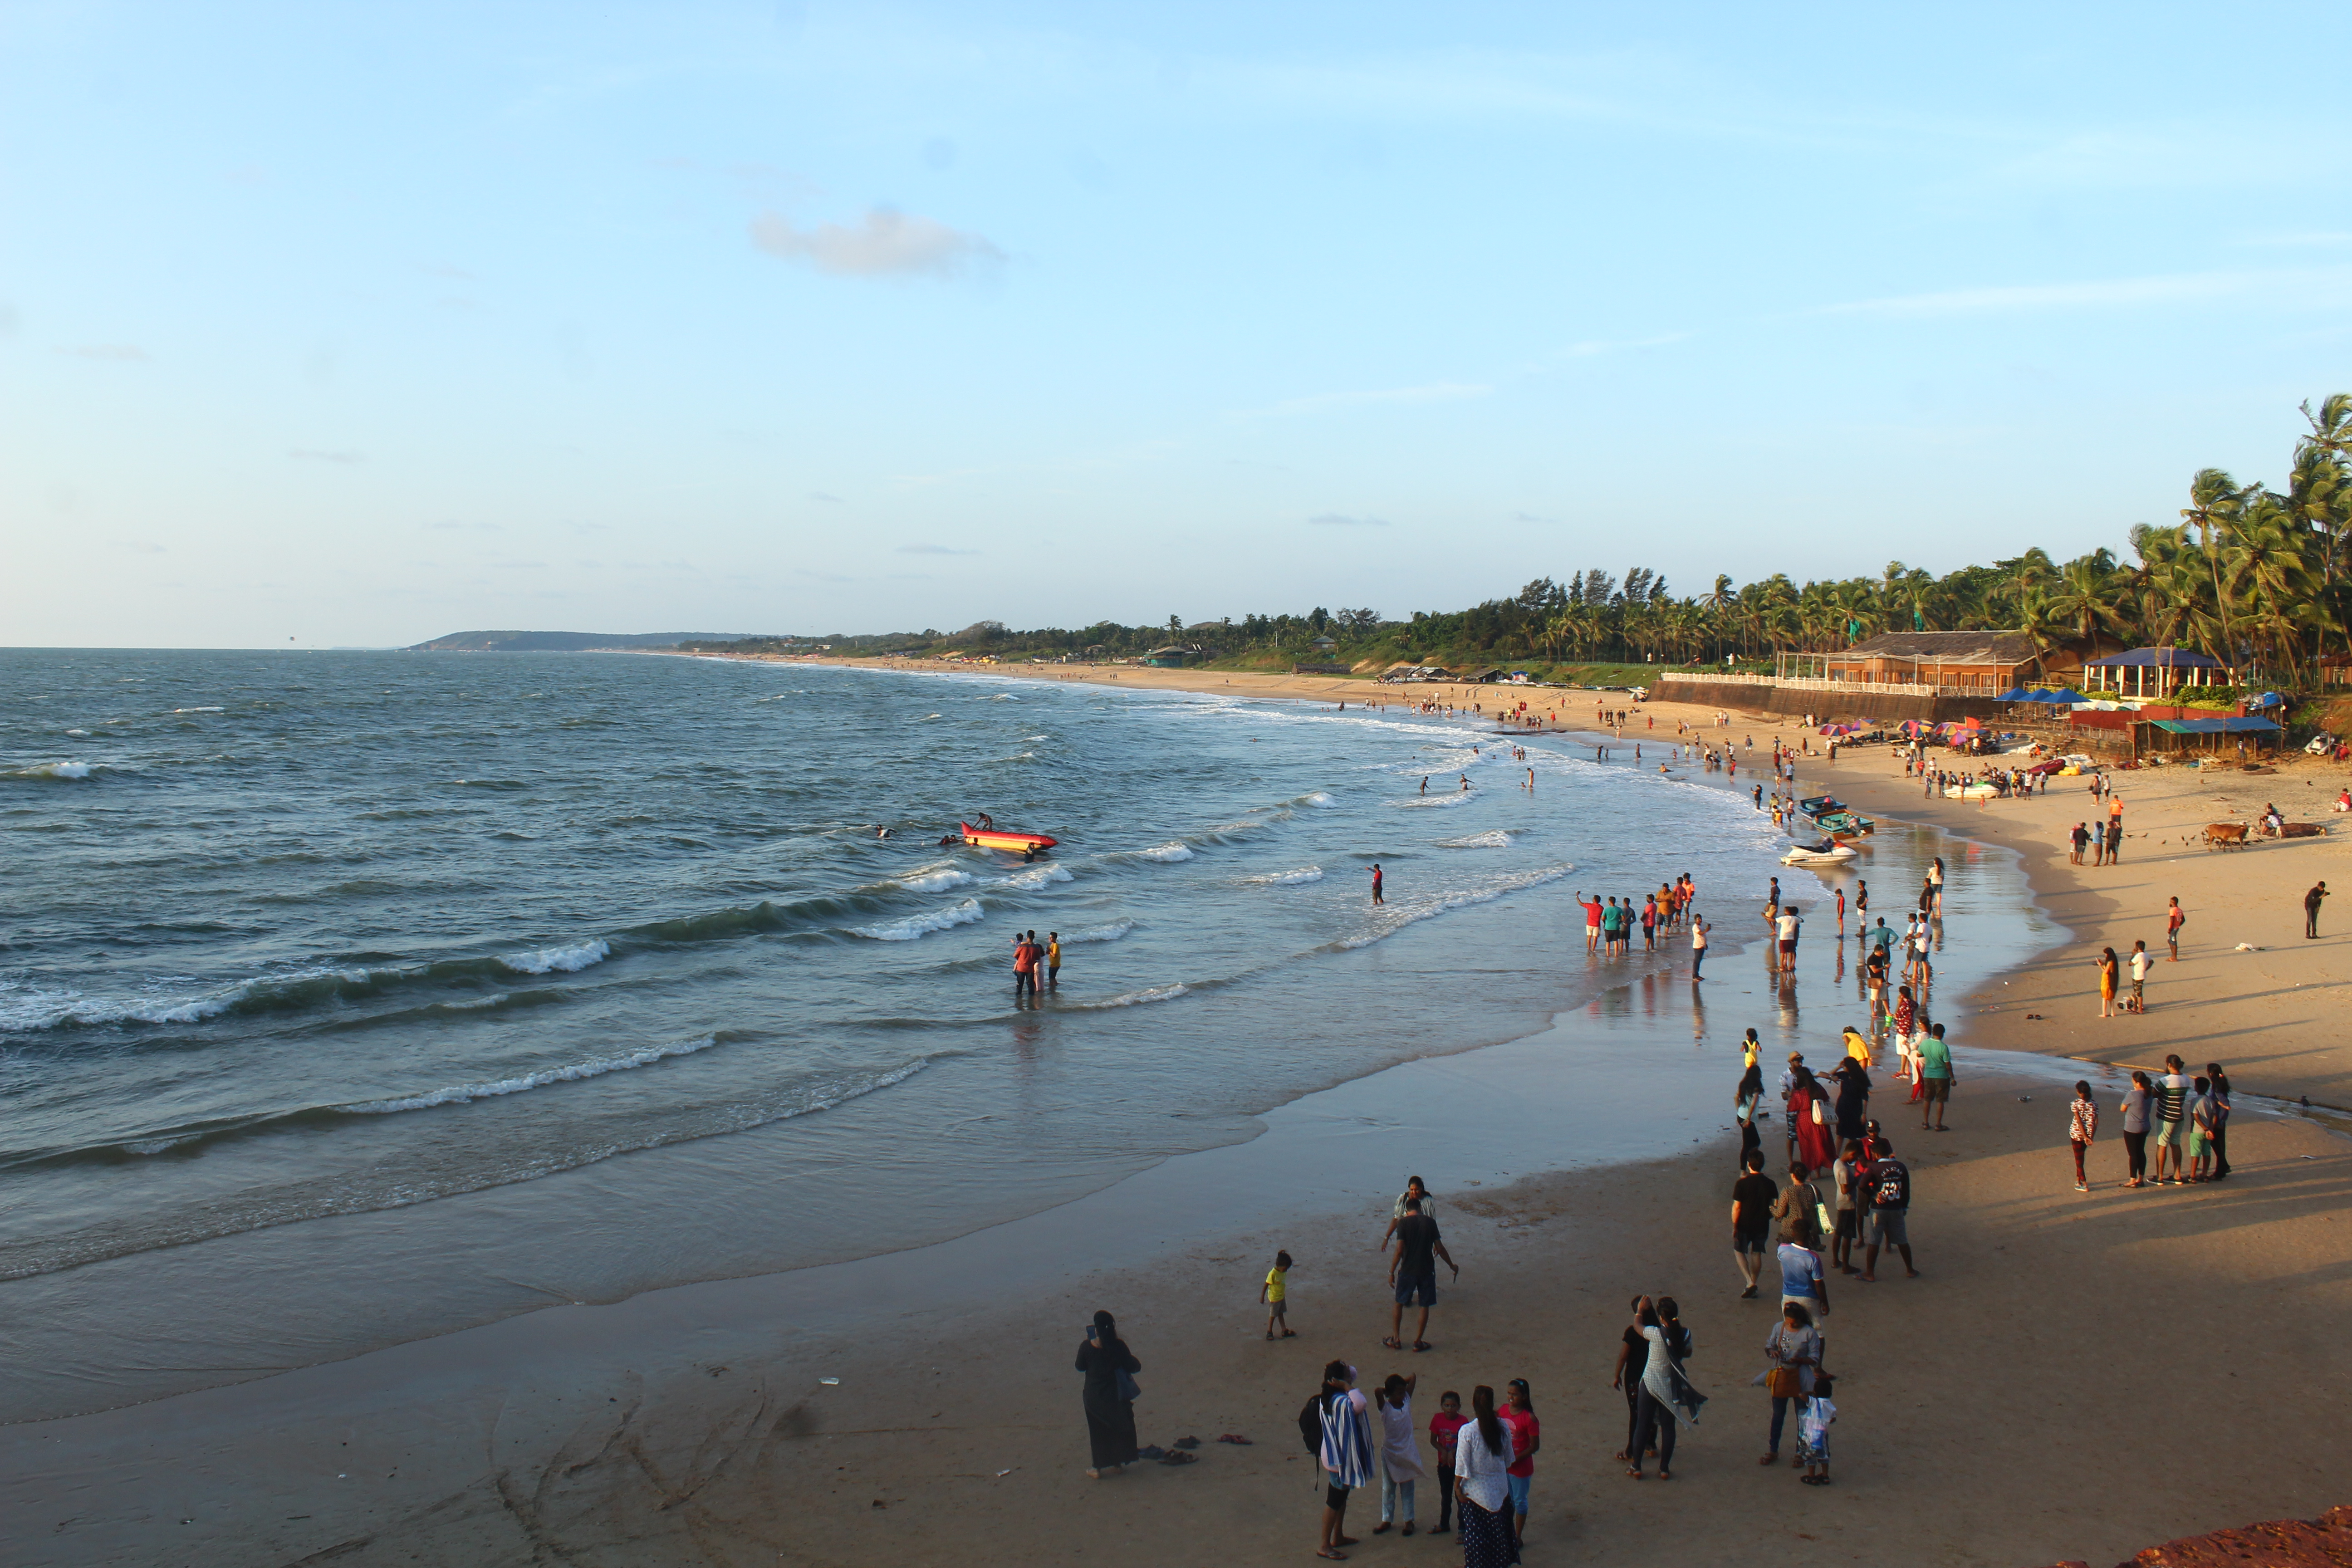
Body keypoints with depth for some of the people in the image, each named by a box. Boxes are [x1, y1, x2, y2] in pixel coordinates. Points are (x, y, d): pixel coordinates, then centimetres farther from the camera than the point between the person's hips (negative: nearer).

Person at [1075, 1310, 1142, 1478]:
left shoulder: (1087, 1347, -15)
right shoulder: (1119, 1346, -16)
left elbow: (1080, 1367, 2)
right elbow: (1134, 1367, -9)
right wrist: (1133, 1359, 11)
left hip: (1093, 1396, 0)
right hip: (1115, 1394, 0)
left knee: (1097, 1431, 13)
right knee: (1119, 1428, 18)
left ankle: (1097, 1468, 17)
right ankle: (1117, 1464, 27)